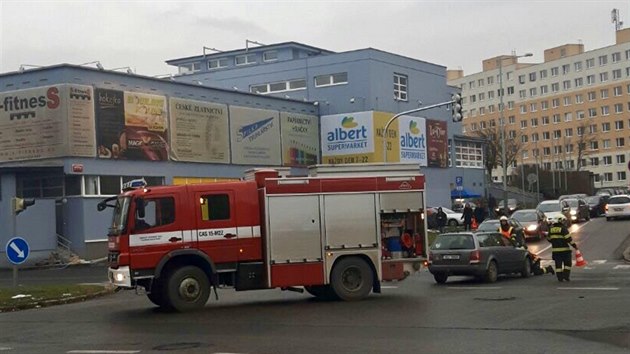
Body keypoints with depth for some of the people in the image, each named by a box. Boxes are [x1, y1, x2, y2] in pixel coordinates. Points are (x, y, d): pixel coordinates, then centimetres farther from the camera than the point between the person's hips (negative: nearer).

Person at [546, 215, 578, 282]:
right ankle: (566, 276, -2)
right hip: (564, 249, -5)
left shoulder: (551, 229, 8)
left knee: (558, 264, 7)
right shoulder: (563, 229, -11)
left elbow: (549, 239, 17)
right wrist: (574, 245, -6)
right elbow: (568, 239, -14)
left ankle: (560, 277, 6)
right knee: (567, 263, 7)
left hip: (555, 250, 5)